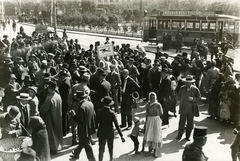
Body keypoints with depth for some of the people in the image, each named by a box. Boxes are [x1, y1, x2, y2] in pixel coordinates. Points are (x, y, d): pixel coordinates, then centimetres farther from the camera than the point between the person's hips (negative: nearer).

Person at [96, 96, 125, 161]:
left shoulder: (99, 112, -15)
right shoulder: (112, 113, -18)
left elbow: (96, 123, -9)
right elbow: (117, 125, -18)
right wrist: (121, 136, -15)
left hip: (101, 133, 1)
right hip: (110, 133, 0)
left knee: (101, 149, 11)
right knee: (110, 148, 21)